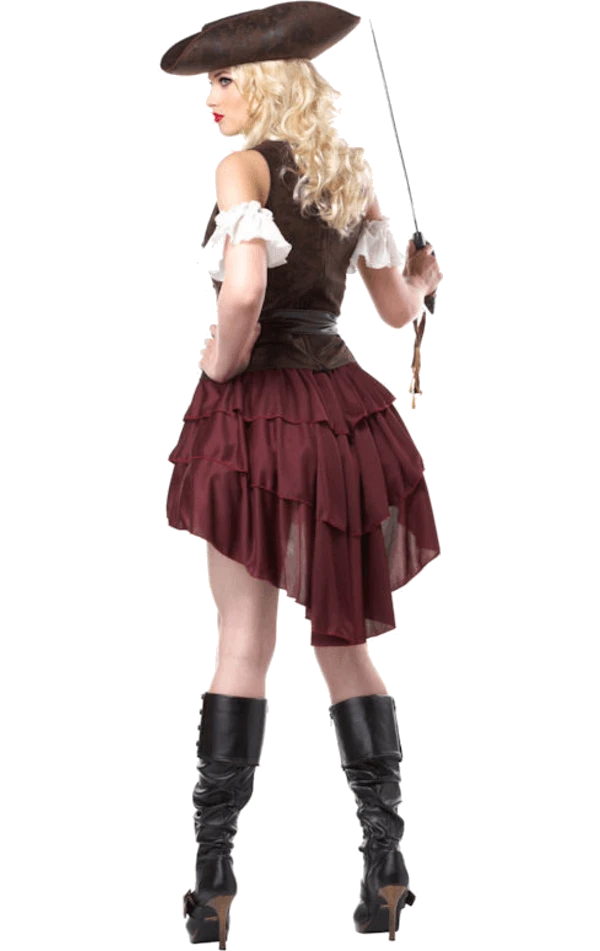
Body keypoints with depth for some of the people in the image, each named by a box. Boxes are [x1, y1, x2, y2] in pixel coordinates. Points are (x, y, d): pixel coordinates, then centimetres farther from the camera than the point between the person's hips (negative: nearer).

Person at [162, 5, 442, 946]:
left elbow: (241, 292, -26)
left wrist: (221, 366, -7)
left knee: (244, 644, -3)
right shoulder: (353, 178, 10)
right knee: (343, 642, 13)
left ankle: (213, 870, -2)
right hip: (341, 403, 6)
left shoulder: (245, 166, -10)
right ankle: (386, 859, 14)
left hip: (257, 406, -5)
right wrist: (423, 276, 42)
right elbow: (397, 305, 20)